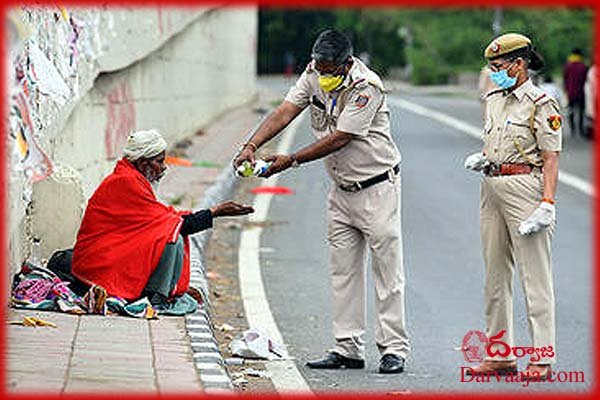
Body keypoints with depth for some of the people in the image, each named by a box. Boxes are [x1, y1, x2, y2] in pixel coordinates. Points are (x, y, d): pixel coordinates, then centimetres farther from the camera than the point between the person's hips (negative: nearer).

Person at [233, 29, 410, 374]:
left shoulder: (366, 87, -23)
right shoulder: (315, 74, -2)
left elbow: (339, 139, -26)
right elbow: (285, 112, -9)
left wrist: (292, 160, -27)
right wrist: (252, 146, -23)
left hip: (377, 187, -7)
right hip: (342, 188, 7)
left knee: (388, 270, -5)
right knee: (344, 271, 8)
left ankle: (394, 349, -1)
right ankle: (349, 349, 12)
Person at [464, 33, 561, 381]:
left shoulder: (541, 104, -7)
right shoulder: (494, 100, 16)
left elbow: (551, 159, -11)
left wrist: (547, 203, -20)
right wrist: (480, 160, 5)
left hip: (524, 187, -8)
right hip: (492, 189, 8)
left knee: (535, 275, -7)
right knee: (496, 275, 10)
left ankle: (543, 358, -7)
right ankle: (500, 355, 16)